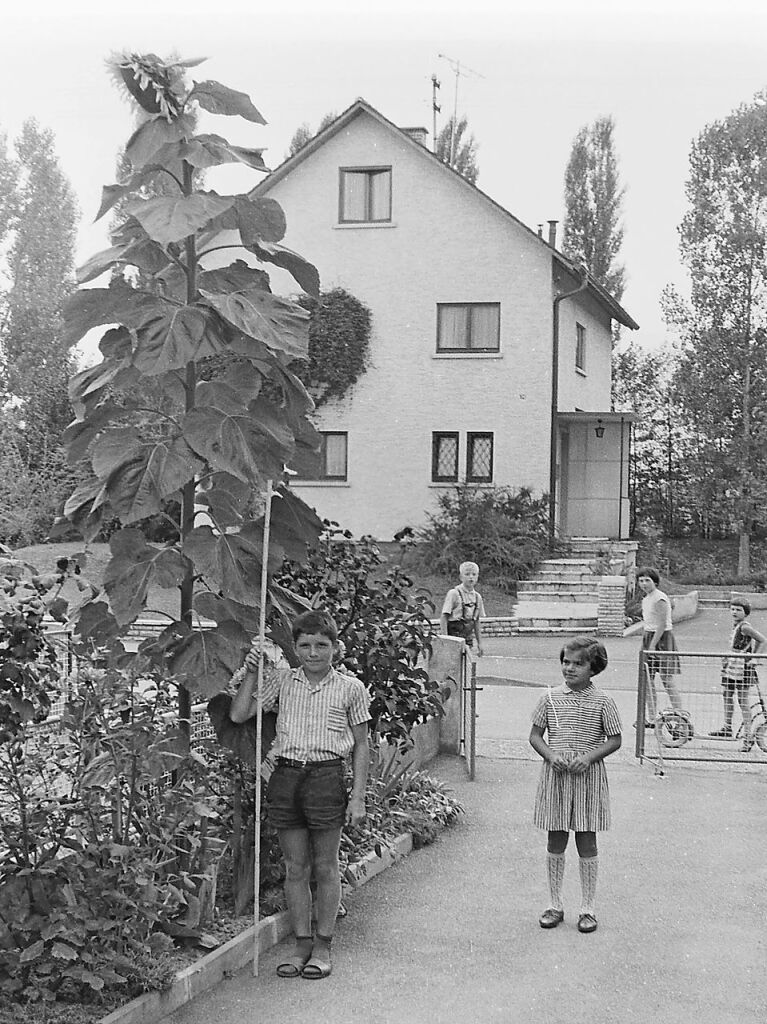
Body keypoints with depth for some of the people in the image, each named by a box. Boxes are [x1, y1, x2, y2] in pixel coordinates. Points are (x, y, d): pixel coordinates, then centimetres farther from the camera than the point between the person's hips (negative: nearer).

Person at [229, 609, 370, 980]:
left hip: (327, 777, -2)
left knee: (325, 867, 6)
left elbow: (360, 745, 4)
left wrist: (358, 796, -1)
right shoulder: (281, 680, 6)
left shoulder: (350, 688, 1)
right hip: (286, 775, 3)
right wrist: (251, 671, -2)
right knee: (295, 868, 9)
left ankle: (323, 946, 17)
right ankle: (302, 944, 20)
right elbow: (238, 715, 4)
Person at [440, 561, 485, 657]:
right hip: (454, 636, -6)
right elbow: (443, 617, -9)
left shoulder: (477, 597, 9)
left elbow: (477, 622, 15)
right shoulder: (454, 593, -8)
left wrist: (479, 643, 14)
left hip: (468, 638, 6)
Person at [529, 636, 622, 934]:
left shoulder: (602, 701, -4)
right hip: (555, 776, 2)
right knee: (555, 843, 8)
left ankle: (588, 908, 15)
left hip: (588, 776, -2)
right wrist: (550, 754, -13)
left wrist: (590, 756, -15)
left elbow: (615, 740, 0)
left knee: (587, 843, 4)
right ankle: (555, 905, 20)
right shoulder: (550, 698, 1)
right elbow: (535, 735, 6)